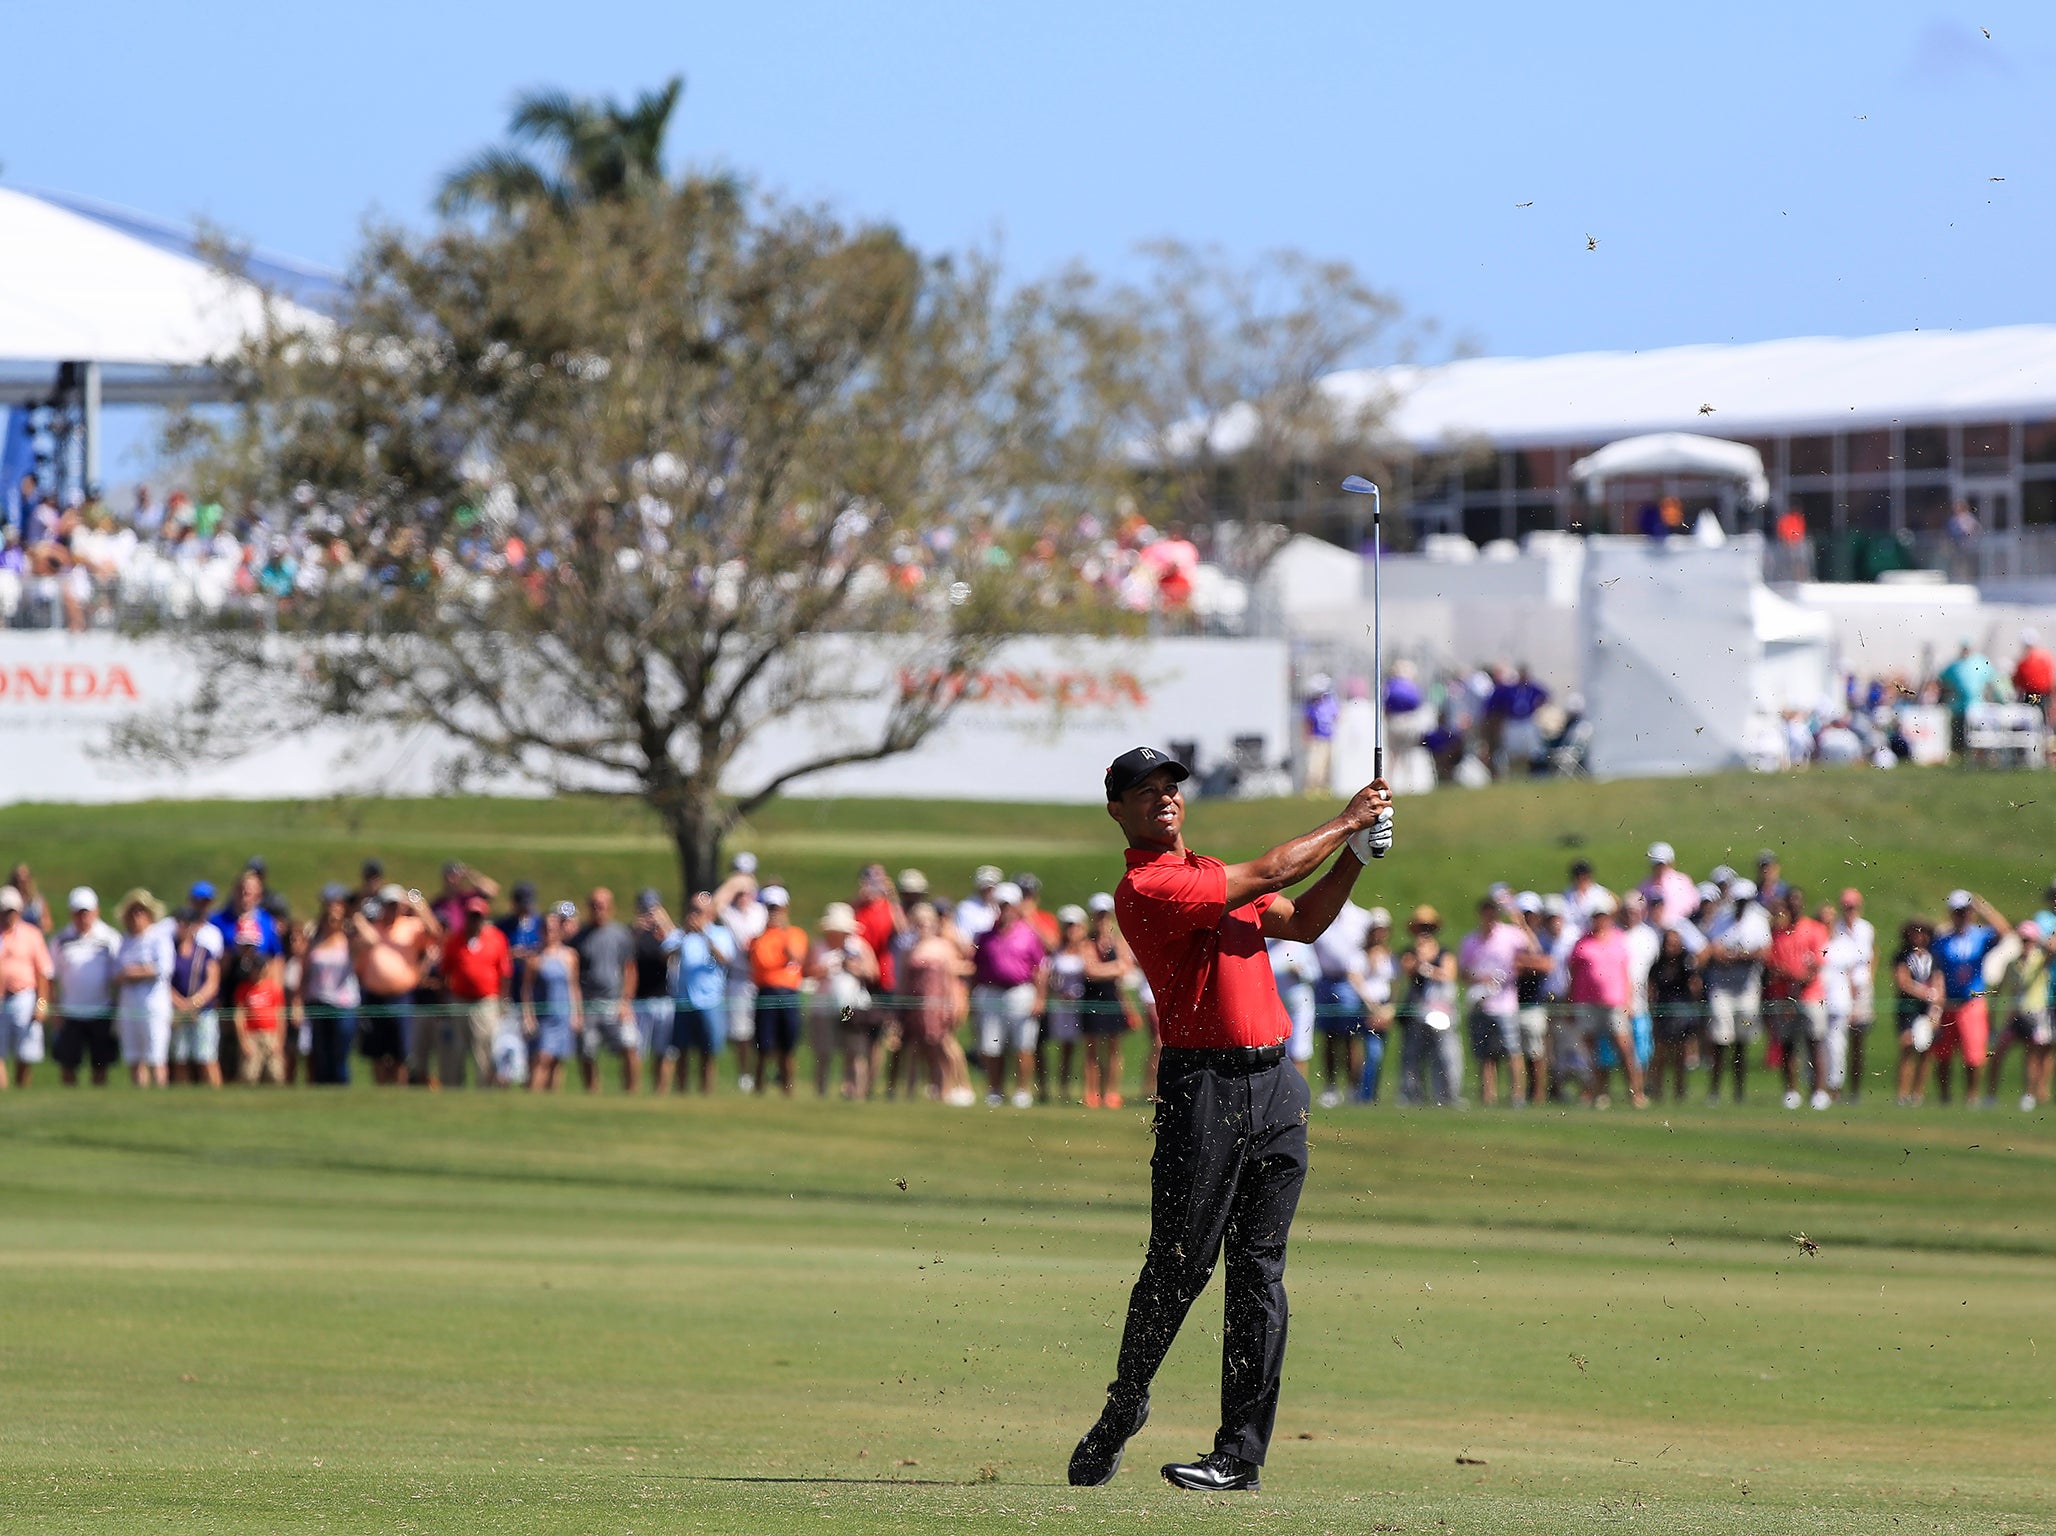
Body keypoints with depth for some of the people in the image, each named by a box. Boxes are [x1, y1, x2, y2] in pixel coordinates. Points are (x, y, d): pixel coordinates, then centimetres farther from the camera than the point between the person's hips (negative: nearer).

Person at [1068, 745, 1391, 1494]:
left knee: (1258, 1272, 3)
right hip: (1203, 1087, -7)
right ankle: (1124, 1408, 18)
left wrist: (1356, 854, 13)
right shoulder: (1144, 889, -9)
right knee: (1177, 1268, -4)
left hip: (1276, 1088, 7)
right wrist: (1346, 822, 0)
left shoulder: (1212, 873, 20)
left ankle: (1243, 1453, 3)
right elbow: (1265, 876, -11)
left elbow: (1303, 921, 26)